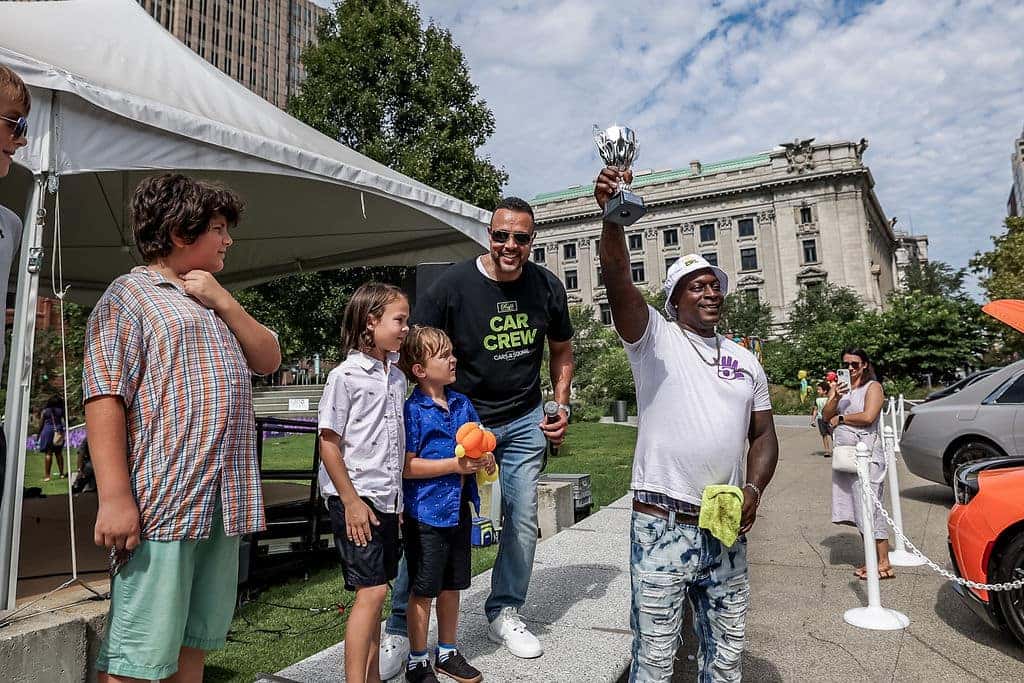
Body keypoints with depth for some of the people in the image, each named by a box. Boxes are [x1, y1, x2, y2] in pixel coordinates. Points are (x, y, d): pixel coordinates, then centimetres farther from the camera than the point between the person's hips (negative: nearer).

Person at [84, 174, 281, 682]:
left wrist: (224, 302, 1)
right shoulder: (129, 295, -2)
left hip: (223, 506, 7)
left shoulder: (214, 304, 22)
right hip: (161, 504, -7)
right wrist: (115, 498, -18)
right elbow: (104, 399, -11)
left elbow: (269, 359, 14)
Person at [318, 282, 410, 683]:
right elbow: (328, 443, -12)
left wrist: (399, 498, 15)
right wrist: (351, 501, -15)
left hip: (387, 500, 7)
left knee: (374, 590, 15)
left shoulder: (397, 377, 10)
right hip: (355, 499, -7)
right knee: (371, 590, -6)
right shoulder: (345, 376, -11)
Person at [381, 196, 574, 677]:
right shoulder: (453, 285, -14)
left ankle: (504, 614, 27)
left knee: (522, 519, 6)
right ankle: (399, 629, 11)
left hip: (524, 422, 4)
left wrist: (561, 406, 3)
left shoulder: (547, 288, -3)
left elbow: (561, 351, 13)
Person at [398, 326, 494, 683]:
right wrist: (456, 465, -21)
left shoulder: (462, 404, 6)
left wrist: (485, 459, -5)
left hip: (459, 509, 6)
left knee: (452, 586, 19)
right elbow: (407, 466, -18)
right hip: (426, 512, -6)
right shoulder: (412, 410, -14)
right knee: (423, 590, 8)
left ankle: (447, 652, 36)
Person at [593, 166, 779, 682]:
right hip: (663, 525, -5)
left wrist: (753, 490, -3)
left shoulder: (745, 361, 14)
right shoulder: (654, 338, -2)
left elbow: (763, 434, 15)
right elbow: (617, 277, -19)